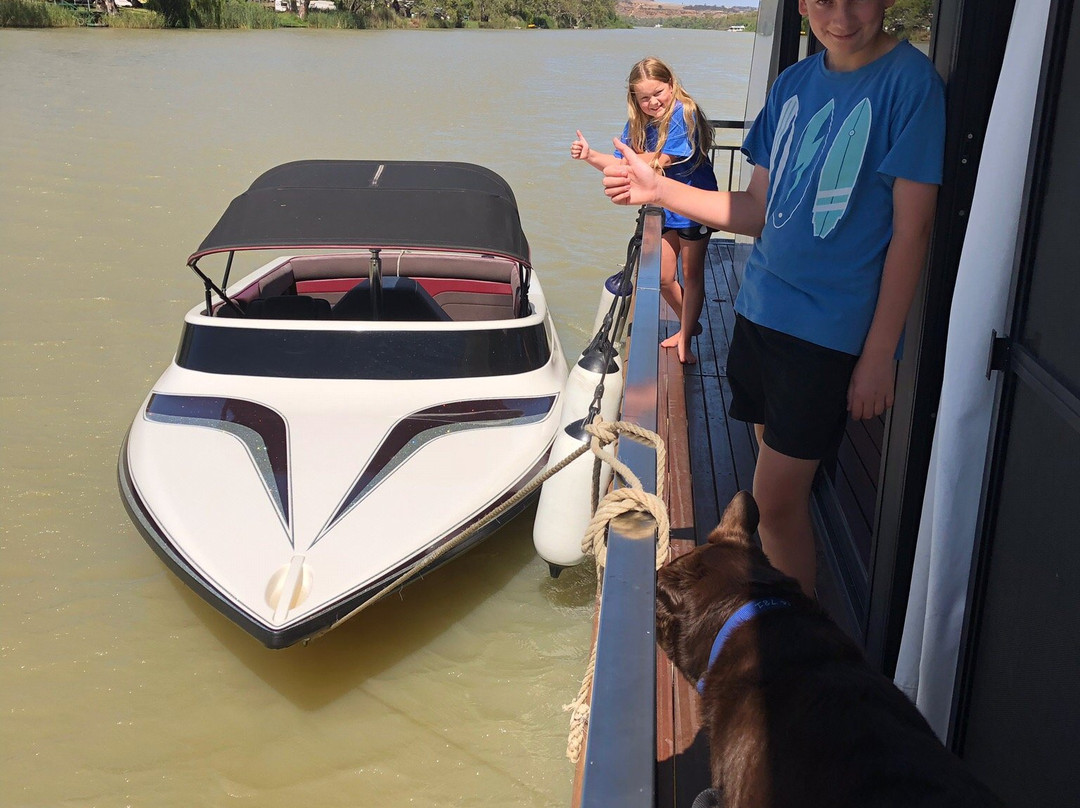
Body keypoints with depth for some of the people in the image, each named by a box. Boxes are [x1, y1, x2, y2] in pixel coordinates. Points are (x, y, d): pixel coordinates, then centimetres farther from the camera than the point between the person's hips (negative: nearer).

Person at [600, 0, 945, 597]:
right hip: (760, 311, 6)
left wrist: (879, 353, -13)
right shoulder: (793, 84, 7)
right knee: (780, 487, 15)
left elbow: (911, 230, -13)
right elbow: (758, 209, 10)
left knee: (776, 497, -3)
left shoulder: (909, 81, -12)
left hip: (832, 329, -6)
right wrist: (659, 189, -3)